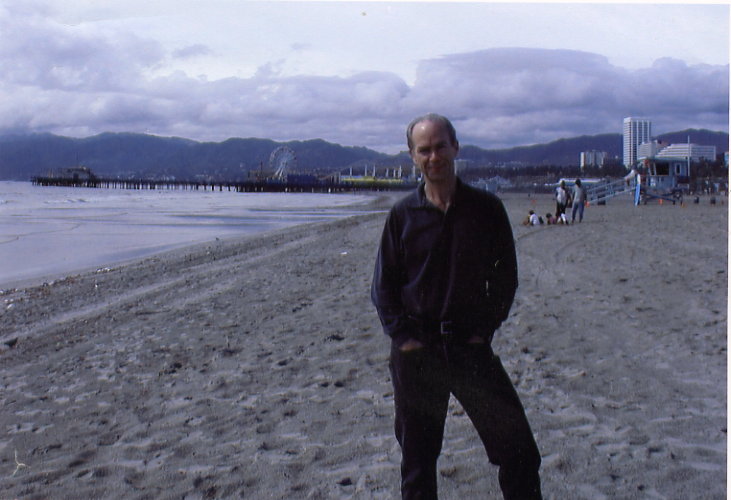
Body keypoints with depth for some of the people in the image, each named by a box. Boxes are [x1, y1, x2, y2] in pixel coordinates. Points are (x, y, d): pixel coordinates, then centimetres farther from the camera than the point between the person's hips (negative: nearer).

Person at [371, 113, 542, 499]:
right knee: (417, 455, 11)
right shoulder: (403, 215, 0)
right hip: (416, 350, 0)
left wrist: (486, 329, -2)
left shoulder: (487, 208, 0)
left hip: (471, 345, 0)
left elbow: (506, 275, 6)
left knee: (517, 448, 0)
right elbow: (383, 285, 5)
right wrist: (402, 336, -4)